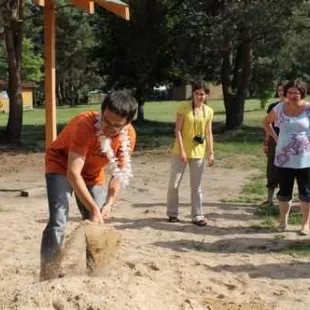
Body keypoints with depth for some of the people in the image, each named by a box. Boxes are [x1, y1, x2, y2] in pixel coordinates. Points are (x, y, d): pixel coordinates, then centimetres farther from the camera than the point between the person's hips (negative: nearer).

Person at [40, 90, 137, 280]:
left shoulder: (129, 135, -21)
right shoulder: (85, 124, -38)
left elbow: (120, 174, -11)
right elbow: (73, 173, -39)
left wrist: (109, 204, -25)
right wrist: (93, 208, -40)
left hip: (93, 172, 5)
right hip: (62, 165, -5)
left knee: (96, 223, 3)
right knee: (58, 221, -21)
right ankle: (48, 280, -17)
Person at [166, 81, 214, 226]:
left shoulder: (209, 111, 3)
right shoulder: (184, 107, -8)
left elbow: (209, 133, 7)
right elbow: (177, 130, -10)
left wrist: (211, 153, 1)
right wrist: (182, 150, -16)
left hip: (198, 153, 3)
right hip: (181, 152, -2)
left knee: (196, 186, 8)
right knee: (174, 184, 3)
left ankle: (197, 216, 15)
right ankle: (172, 213, 18)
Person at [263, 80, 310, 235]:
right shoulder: (279, 108, -1)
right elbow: (266, 122, 16)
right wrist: (275, 137, 5)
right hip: (284, 158, 2)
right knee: (284, 192, 11)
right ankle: (283, 221, 26)